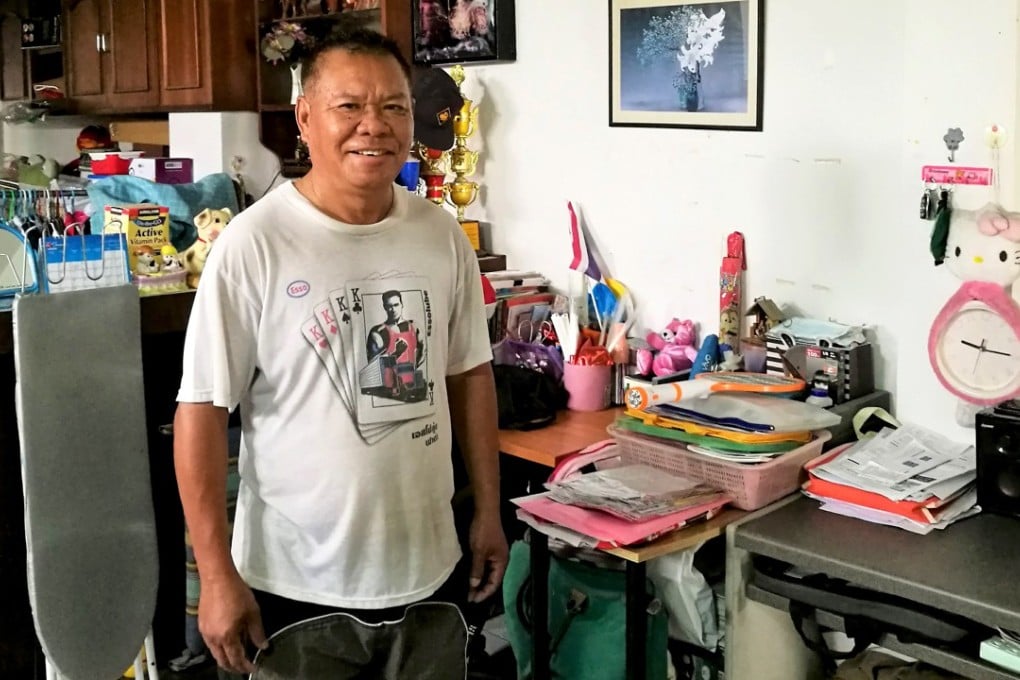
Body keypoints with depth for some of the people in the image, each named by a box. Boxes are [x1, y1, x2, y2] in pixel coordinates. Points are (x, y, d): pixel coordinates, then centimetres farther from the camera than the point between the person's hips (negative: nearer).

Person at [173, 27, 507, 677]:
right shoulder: (253, 244, -14)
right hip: (295, 584, -4)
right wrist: (218, 576, -13)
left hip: (429, 569, 5)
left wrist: (488, 511, 9)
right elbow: (202, 410, -12)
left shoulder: (443, 234, -1)